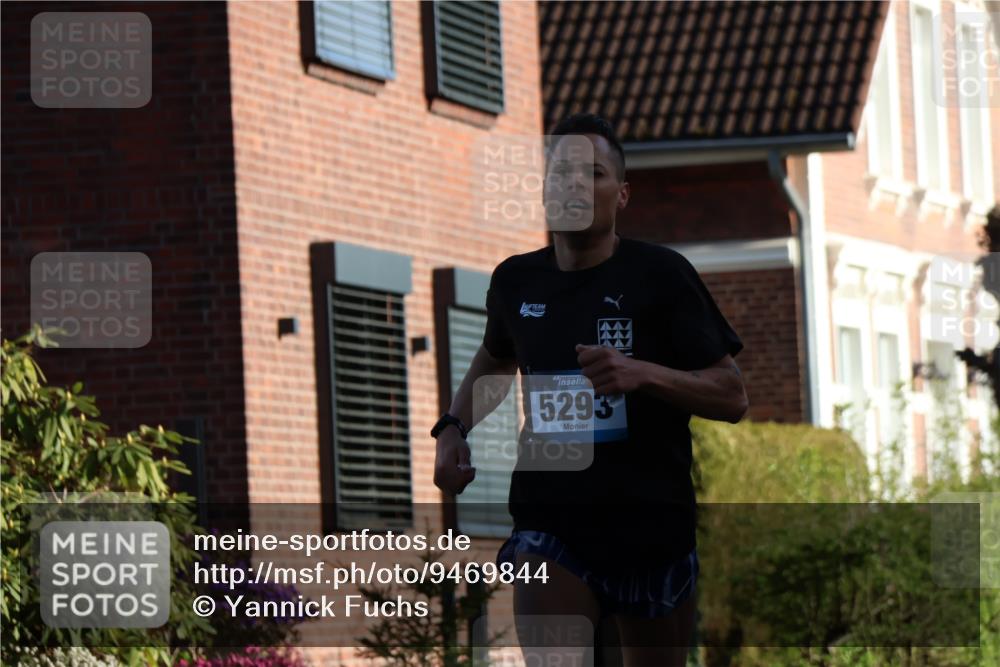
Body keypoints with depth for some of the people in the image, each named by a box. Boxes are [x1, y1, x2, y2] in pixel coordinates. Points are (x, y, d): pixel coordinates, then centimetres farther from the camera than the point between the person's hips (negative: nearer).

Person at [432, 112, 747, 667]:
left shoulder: (660, 273, -6)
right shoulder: (516, 280, 5)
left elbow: (732, 397, -8)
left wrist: (641, 373, -23)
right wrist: (453, 428, 11)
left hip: (651, 525, -1)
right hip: (549, 522, 1)